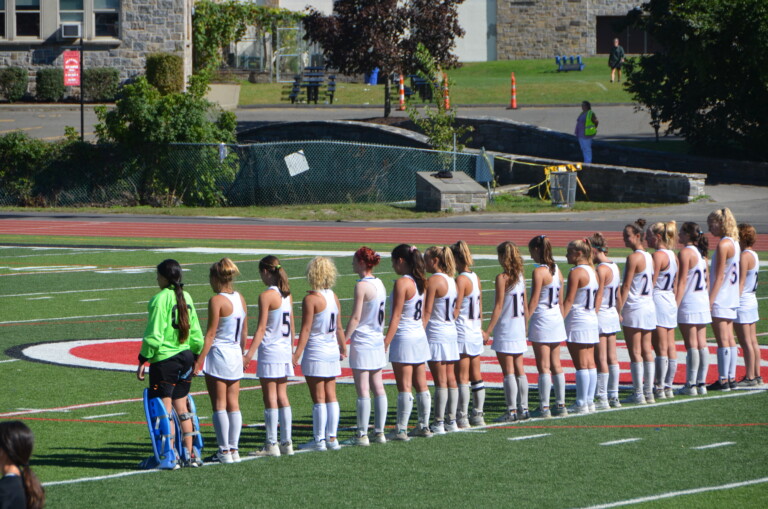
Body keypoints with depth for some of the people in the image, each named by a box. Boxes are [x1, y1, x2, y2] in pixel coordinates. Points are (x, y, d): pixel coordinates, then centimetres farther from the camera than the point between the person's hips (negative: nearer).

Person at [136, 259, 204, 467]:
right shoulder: (186, 297, 9)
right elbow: (195, 332, 13)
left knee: (165, 408, -2)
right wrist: (196, 356, 23)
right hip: (185, 357, 7)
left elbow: (154, 335, -15)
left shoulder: (161, 299, -13)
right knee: (181, 406, 14)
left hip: (165, 358, -7)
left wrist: (143, 360, -10)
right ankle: (189, 454, 14)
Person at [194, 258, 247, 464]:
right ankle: (234, 449, 11)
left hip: (218, 353, -7)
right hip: (235, 354, 7)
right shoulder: (240, 299, 6)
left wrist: (199, 361, -13)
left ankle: (224, 451, -1)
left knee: (219, 405, -1)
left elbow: (210, 334, -15)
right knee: (233, 403, 10)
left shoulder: (216, 301, -14)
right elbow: (244, 332, 12)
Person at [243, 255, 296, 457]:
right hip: (285, 350, 7)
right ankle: (286, 442, 11)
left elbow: (261, 328, -16)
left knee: (270, 398, -3)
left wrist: (249, 354, -16)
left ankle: (271, 445, -2)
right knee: (282, 396, 11)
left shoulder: (266, 296, -13)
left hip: (270, 351, -7)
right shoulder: (287, 295, 8)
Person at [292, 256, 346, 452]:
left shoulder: (311, 299, -14)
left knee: (319, 398, -2)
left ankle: (319, 440, 1)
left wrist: (297, 354, -15)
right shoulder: (333, 297, 4)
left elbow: (306, 329, -16)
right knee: (331, 395, 10)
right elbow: (339, 327, 11)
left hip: (315, 353, -6)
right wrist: (343, 348, 25)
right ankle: (332, 437, 13)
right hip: (332, 351, 6)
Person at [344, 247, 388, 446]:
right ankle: (379, 432, 13)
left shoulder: (362, 286, -15)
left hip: (362, 341, -8)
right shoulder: (379, 284, 8)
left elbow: (355, 317, -16)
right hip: (378, 340, 8)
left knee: (363, 390, -5)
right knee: (378, 387, 10)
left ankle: (362, 435, -4)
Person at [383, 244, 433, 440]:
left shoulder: (402, 283, -15)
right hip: (420, 336, 8)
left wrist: (386, 342, -16)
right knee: (421, 385, 12)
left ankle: (401, 430, -5)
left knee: (404, 387, -6)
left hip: (404, 338, -8)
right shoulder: (420, 282, 8)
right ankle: (424, 426, 17)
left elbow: (396, 316, -17)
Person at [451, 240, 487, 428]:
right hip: (476, 332, 8)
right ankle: (478, 416, 17)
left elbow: (456, 310, -16)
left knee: (462, 377, -4)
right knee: (476, 376, 12)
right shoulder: (475, 278, 8)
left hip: (462, 333, -8)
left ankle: (462, 418, -3)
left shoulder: (461, 280, -15)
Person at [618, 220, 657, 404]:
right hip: (649, 306, 8)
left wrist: (619, 310, -12)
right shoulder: (649, 257, 11)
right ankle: (649, 393, 10)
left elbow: (626, 287, -15)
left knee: (635, 353, -5)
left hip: (634, 309, -8)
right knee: (647, 351, 9)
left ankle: (638, 394, -5)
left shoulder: (633, 258, -14)